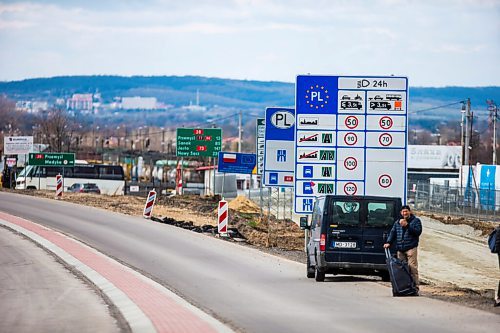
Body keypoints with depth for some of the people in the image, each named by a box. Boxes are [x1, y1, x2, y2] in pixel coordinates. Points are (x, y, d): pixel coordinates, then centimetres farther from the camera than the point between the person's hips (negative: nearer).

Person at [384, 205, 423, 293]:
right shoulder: (397, 222, 21)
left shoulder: (416, 221, 6)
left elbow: (418, 232, -7)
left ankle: (415, 285, -14)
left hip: (411, 248, -5)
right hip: (400, 249, 5)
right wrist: (388, 242, 2)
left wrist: (407, 225, -15)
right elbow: (392, 233, 18)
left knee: (412, 267, -13)